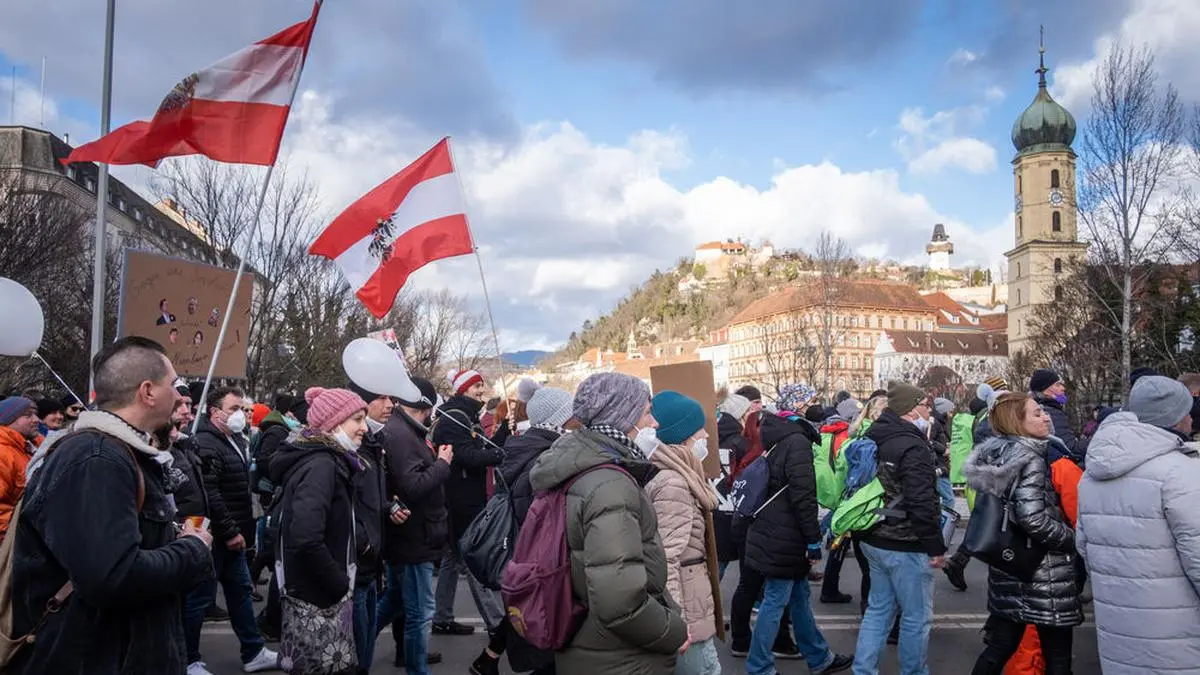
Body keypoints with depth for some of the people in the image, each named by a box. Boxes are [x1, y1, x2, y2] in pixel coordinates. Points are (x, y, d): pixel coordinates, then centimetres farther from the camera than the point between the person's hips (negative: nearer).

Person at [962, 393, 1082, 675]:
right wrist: (1074, 540, -13)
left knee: (998, 648, 14)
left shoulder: (996, 455, 7)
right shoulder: (1031, 460, -17)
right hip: (1042, 573, -8)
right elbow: (1034, 520, -26)